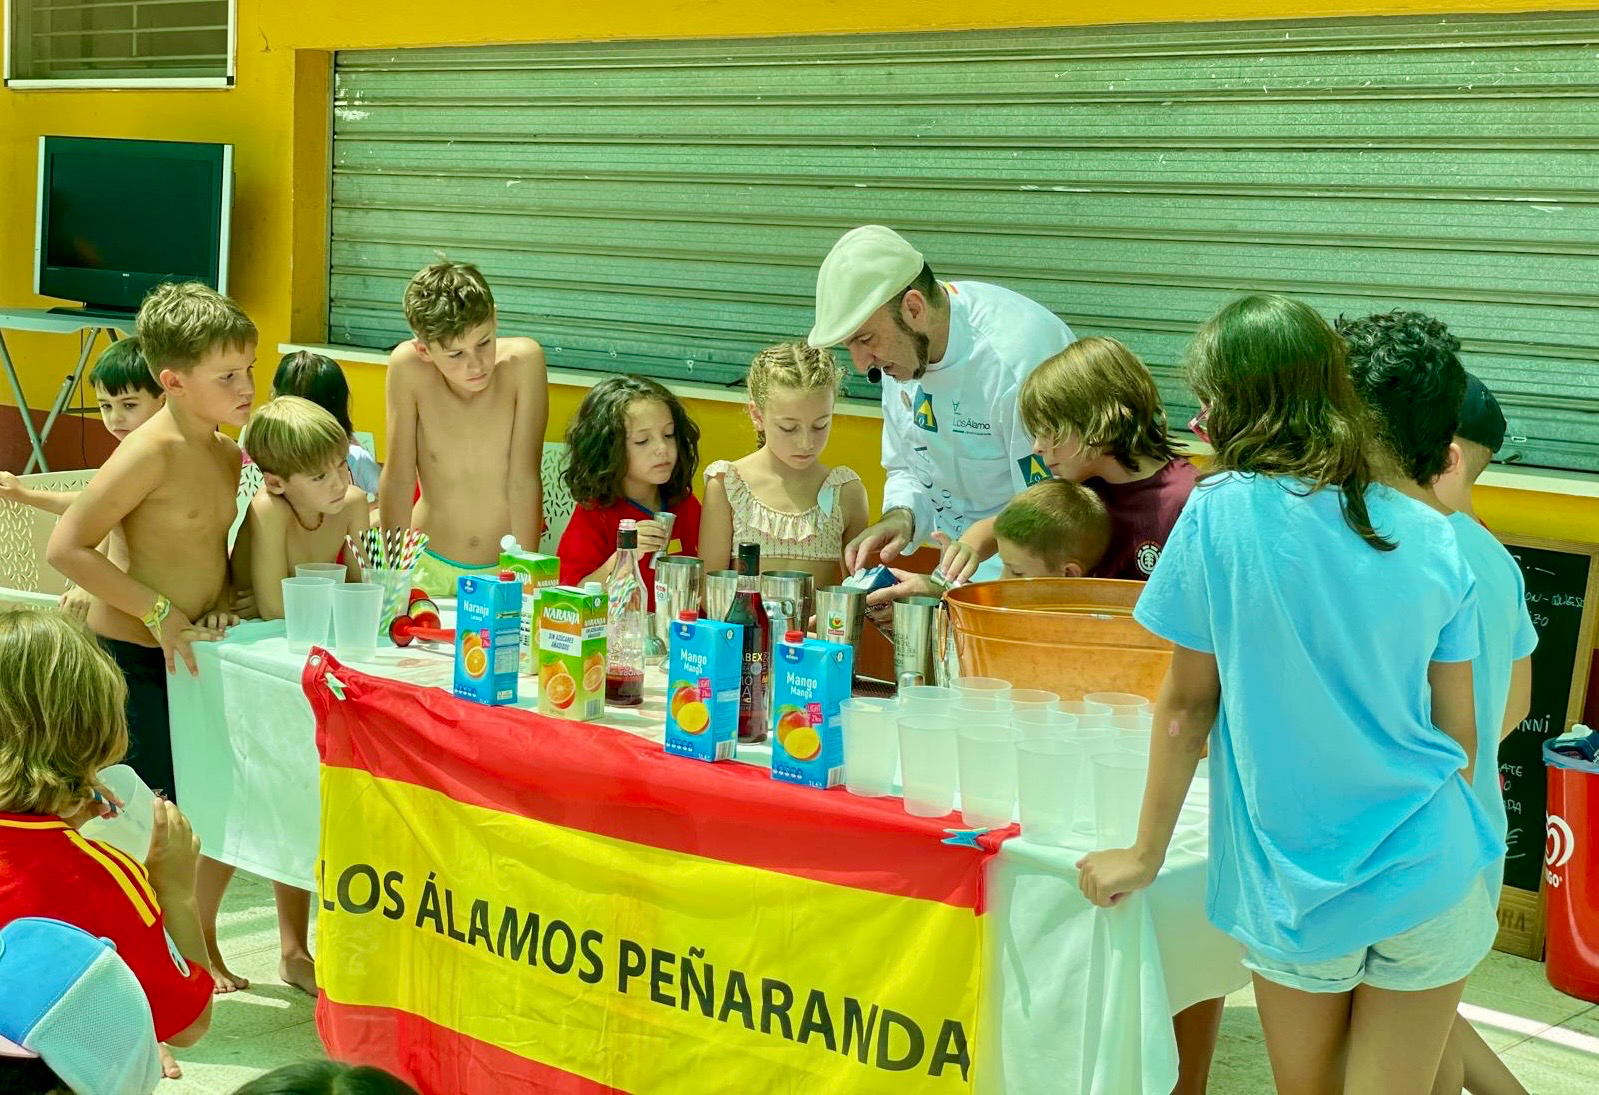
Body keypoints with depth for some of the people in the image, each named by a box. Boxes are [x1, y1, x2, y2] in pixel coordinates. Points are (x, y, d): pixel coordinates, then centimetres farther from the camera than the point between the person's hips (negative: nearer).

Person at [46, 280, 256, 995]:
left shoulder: (227, 454, 7)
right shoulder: (151, 452, -19)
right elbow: (66, 547, -23)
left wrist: (221, 604, 0)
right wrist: (159, 613, -22)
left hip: (189, 657, 8)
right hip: (131, 661, -8)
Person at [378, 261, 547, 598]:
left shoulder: (523, 360, -17)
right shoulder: (407, 366, -15)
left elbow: (524, 481, -14)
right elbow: (398, 479, -8)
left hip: (503, 567, -1)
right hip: (429, 567, 1)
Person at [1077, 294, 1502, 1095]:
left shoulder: (1219, 514, -11)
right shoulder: (1430, 538, -1)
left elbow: (1189, 703, -5)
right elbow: (1458, 731, 4)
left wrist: (1145, 854, 7)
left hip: (1299, 887, -2)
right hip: (1427, 876, 2)